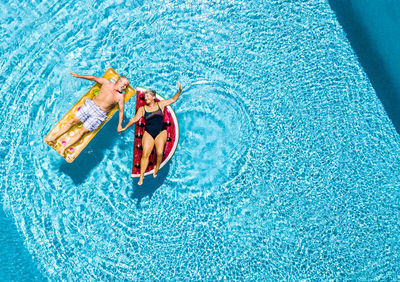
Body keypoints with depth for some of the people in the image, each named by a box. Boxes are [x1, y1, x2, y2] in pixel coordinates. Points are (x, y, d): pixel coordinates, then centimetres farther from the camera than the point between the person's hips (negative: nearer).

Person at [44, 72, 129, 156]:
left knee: (82, 131, -10)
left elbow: (121, 110, 0)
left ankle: (64, 148, -11)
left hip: (99, 115, -3)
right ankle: (54, 137, 5)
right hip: (90, 105, 3)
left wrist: (119, 125, -8)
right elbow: (93, 78, 15)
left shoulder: (120, 97, 0)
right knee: (73, 121, -3)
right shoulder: (107, 82, 5)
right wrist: (79, 76, 17)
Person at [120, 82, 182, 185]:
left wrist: (179, 91, 4)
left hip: (161, 132, -1)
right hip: (148, 133, 1)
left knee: (160, 152, -22)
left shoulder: (161, 104, 12)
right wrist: (125, 128, 10)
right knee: (145, 154, -14)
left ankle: (156, 169, 1)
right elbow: (134, 119, 14)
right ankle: (141, 176, -7)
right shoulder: (142, 109, 13)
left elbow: (173, 99, 17)